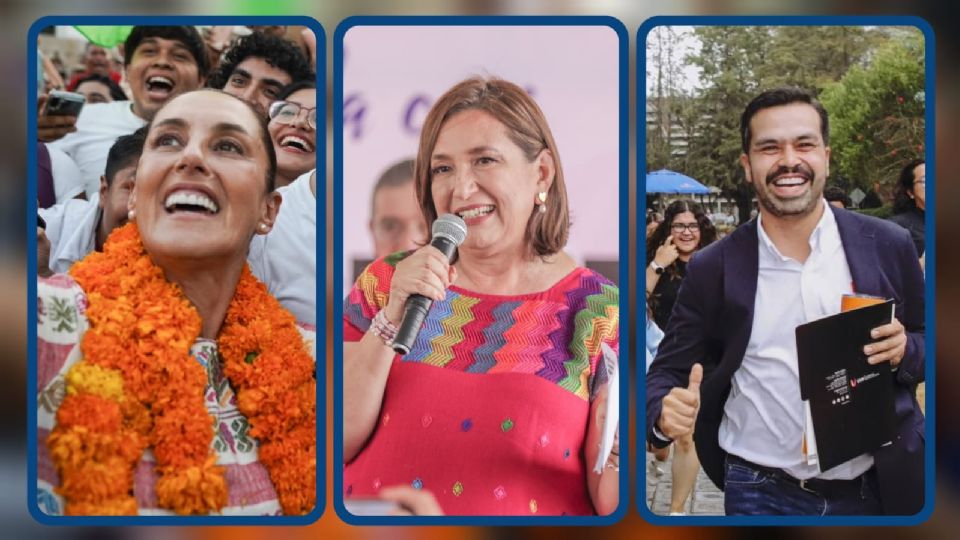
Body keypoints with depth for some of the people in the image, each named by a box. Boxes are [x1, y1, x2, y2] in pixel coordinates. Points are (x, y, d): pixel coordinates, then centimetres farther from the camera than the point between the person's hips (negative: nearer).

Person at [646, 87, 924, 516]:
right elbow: (669, 371, 2)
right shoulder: (712, 270, -4)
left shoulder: (888, 247, -2)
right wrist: (666, 411, -20)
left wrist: (904, 349, -14)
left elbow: (926, 344, 8)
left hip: (877, 489, 1)